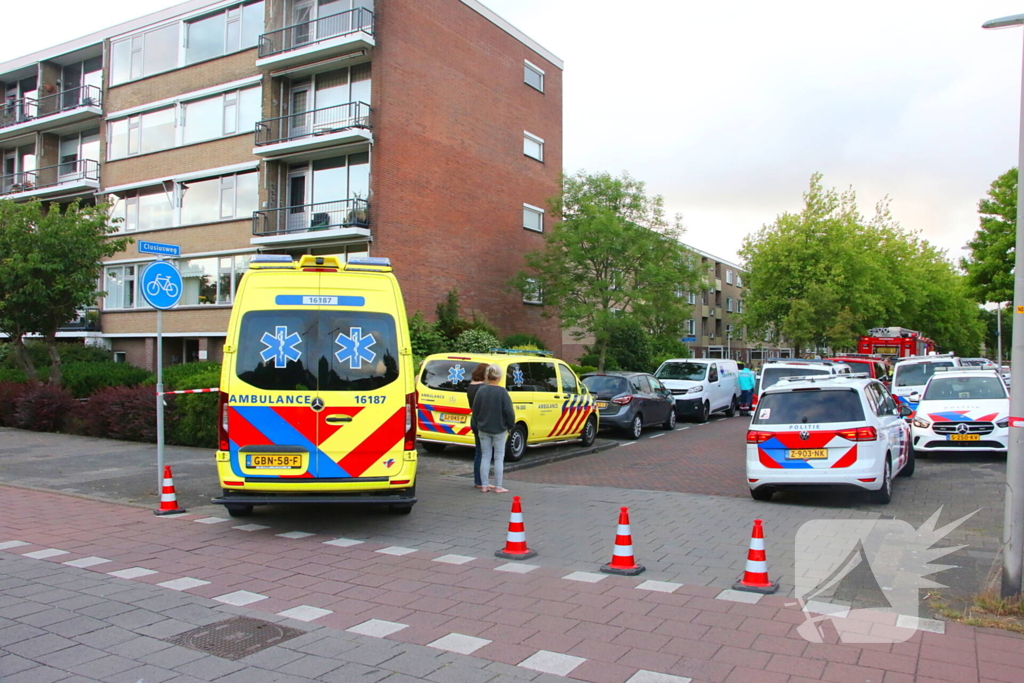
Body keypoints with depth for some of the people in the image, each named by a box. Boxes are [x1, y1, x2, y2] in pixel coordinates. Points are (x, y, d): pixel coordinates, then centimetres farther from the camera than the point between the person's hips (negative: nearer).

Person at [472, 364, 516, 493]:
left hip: (483, 429, 3)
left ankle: (484, 485, 13)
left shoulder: (481, 390, -3)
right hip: (499, 429, -3)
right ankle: (498, 486, 7)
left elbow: (475, 410, 3)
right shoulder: (502, 392, -14)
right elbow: (509, 411, -14)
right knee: (499, 458, 5)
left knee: (485, 457, 11)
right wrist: (510, 425, 0)